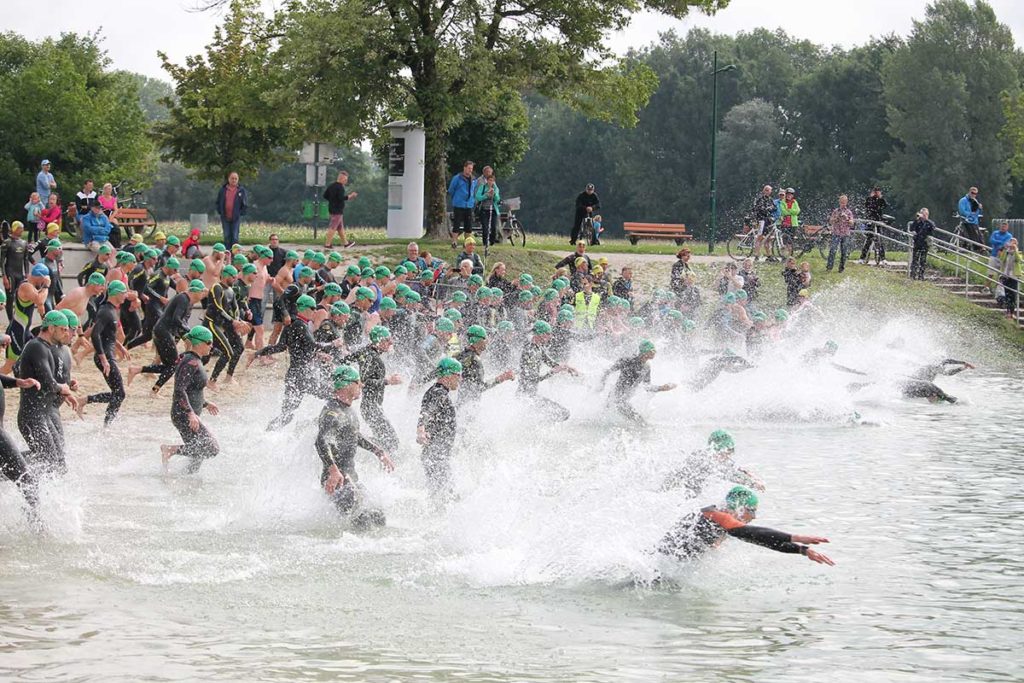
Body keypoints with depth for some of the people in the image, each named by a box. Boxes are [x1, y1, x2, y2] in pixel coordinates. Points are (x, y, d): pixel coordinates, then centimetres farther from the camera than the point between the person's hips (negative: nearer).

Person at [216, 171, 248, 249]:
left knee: (235, 237, -4)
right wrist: (220, 212, 5)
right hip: (225, 218, 2)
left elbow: (245, 204, 5)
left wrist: (241, 213, -3)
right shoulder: (223, 190, 6)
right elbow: (218, 202, 15)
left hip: (236, 218, -2)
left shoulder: (242, 190, 1)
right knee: (227, 237, 4)